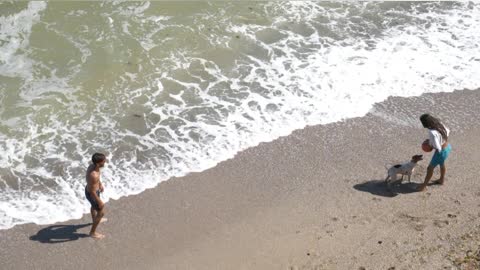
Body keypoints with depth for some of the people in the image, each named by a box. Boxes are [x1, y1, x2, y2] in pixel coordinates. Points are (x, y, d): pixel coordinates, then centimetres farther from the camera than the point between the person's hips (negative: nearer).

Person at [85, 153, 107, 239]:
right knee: (101, 212, 13)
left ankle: (95, 220, 65)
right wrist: (100, 202, -18)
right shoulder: (93, 175, -42)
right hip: (92, 194, -8)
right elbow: (92, 192, -30)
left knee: (94, 206, 35)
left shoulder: (92, 165, -16)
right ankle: (93, 232, 32)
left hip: (89, 189, 8)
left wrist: (100, 184, 23)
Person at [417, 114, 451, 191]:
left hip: (442, 152, -8)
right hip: (448, 147, 8)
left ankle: (424, 185, 30)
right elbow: (447, 132, 8)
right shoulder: (439, 123, -11)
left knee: (430, 168, 13)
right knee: (442, 164, 34)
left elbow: (438, 148, -29)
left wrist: (430, 143, -12)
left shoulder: (432, 133, -36)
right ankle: (441, 180, 57)